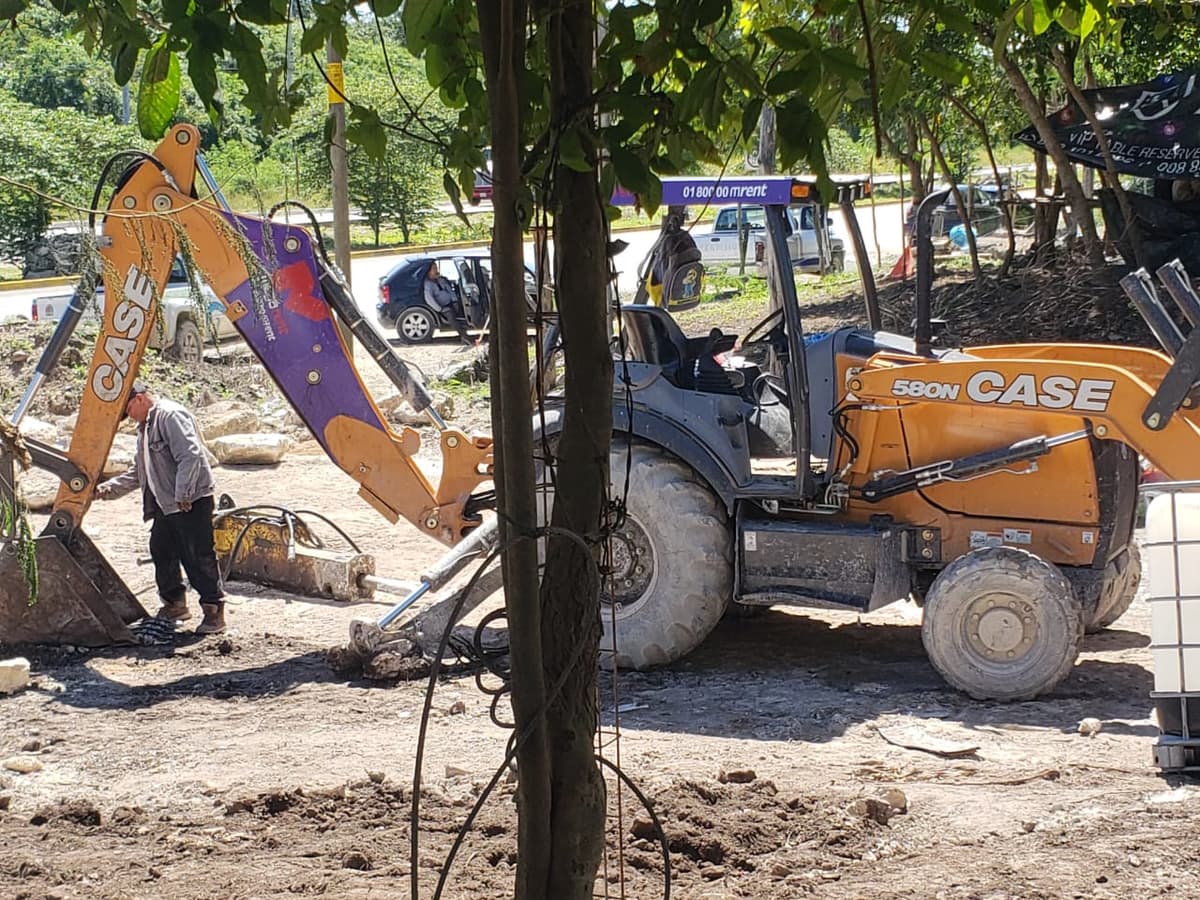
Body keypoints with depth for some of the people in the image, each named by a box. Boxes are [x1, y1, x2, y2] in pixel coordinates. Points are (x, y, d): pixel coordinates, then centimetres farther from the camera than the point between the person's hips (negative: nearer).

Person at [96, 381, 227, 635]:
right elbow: (138, 473, 25)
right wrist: (108, 489, 15)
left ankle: (214, 611, -5)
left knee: (199, 556, -9)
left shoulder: (170, 416, -13)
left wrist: (182, 495, -24)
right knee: (161, 550, 14)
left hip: (192, 501, -10)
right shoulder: (146, 426, 21)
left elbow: (190, 456, -22)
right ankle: (175, 604, 28)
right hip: (165, 504, 10)